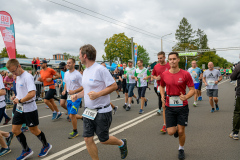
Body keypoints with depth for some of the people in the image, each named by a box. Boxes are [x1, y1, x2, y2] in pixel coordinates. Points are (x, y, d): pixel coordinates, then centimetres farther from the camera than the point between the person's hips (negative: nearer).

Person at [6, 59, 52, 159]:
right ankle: (26, 150, 24)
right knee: (15, 130, 8)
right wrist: (16, 98, 3)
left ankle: (46, 146, 29)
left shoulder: (28, 77, -19)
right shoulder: (18, 77, 9)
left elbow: (32, 93, -30)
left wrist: (20, 100, -18)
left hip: (29, 108, -8)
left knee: (34, 130, 5)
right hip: (19, 108, 8)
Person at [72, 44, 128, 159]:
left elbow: (114, 86, -18)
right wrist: (77, 95, 4)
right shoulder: (85, 71, 10)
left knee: (103, 140, 8)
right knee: (88, 139, 5)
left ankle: (122, 143, 37)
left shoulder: (100, 69, -16)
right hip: (88, 111, 7)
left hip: (102, 112, -7)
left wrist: (98, 94, -27)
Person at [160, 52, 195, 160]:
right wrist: (162, 95, -3)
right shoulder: (164, 75, -1)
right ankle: (176, 129, 37)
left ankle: (181, 149, 33)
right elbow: (161, 86, 16)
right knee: (170, 132, -1)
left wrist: (186, 96, -23)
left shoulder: (185, 74, -8)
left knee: (181, 131, 5)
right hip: (169, 107, 2)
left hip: (182, 106, -1)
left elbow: (192, 89, -3)